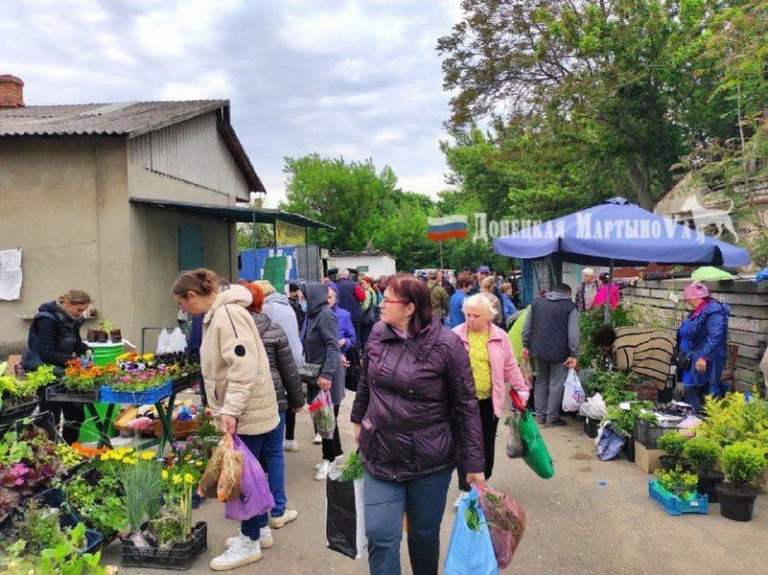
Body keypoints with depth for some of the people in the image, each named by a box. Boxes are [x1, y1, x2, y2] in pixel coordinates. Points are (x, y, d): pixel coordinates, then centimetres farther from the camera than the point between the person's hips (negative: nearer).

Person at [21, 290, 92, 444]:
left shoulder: (71, 319, 5)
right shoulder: (47, 319, -19)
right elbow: (46, 353, -25)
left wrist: (85, 350, -3)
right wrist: (72, 360, -32)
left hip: (61, 372, 8)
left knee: (76, 414, 9)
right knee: (51, 417, -4)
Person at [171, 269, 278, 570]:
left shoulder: (228, 314, -21)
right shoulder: (216, 313, 12)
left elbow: (243, 367, -28)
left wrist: (229, 410, -28)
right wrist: (224, 408, 26)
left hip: (246, 411, -10)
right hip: (241, 410, 10)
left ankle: (249, 543, 15)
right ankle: (260, 529, 31)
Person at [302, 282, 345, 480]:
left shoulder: (325, 315, -15)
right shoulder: (314, 315, 11)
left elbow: (333, 346, -21)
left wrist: (327, 374, -27)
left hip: (327, 376, -9)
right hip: (316, 374, 9)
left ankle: (329, 458, 11)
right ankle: (335, 452, 28)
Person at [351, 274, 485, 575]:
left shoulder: (447, 344, -16)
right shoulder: (378, 335, -2)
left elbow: (467, 406, -11)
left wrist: (474, 464, -10)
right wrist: (359, 420, 22)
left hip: (430, 461, -3)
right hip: (380, 456, 3)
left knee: (425, 534, 15)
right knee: (380, 535, 2)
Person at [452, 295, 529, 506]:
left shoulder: (499, 337, 1)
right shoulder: (456, 336, -3)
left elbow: (510, 366, 7)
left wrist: (521, 390, 6)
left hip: (490, 400, 2)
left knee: (487, 443, 13)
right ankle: (466, 490, 9)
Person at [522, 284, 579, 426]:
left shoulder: (537, 302, 9)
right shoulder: (570, 307, -3)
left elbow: (527, 326, 9)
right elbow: (573, 333, -10)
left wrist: (526, 346, 14)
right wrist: (573, 355, -7)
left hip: (538, 349, 4)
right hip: (558, 352, -4)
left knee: (541, 382, 15)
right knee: (556, 385, 4)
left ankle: (540, 415, 19)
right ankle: (552, 417, 6)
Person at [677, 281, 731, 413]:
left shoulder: (714, 312, -18)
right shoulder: (698, 312, 14)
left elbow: (714, 338, -26)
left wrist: (704, 357, -27)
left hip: (705, 361, -10)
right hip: (693, 358, 10)